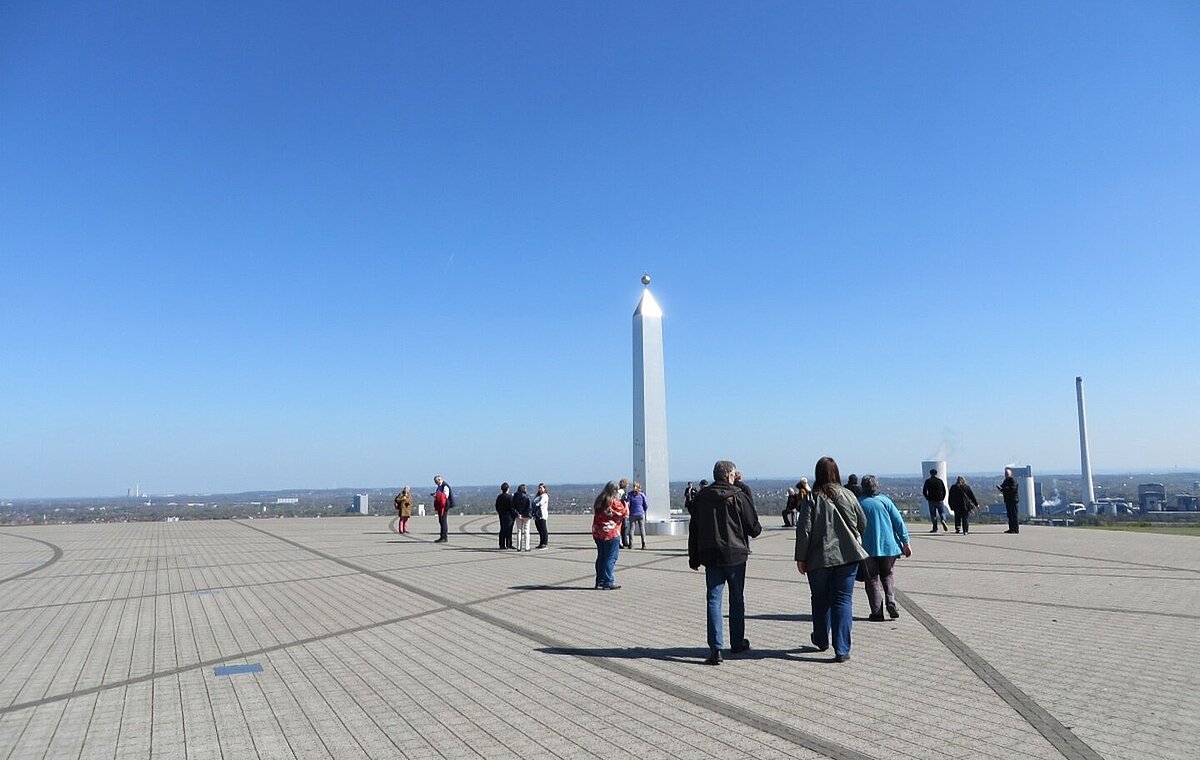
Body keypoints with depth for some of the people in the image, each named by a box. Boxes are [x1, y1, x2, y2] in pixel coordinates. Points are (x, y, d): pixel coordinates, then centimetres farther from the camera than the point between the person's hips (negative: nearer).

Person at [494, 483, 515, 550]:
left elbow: (497, 506, 12)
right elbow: (512, 507, -15)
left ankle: (502, 545, 13)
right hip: (509, 515, -6)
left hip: (501, 516, 6)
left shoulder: (499, 497, 6)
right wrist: (515, 515, -11)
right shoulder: (510, 496, -13)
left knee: (502, 530, 11)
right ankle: (508, 545, -2)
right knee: (508, 530, -2)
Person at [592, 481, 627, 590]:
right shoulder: (615, 502, -13)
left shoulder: (599, 501, 7)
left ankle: (600, 581, 19)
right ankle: (608, 583, -2)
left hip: (598, 533, 7)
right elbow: (625, 513, -6)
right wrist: (624, 503, 12)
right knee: (611, 558, -1)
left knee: (601, 557, 14)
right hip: (612, 533, -7)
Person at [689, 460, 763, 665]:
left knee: (713, 601, 1)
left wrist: (693, 557, 13)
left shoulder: (701, 497, 3)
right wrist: (757, 529, 18)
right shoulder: (738, 496, -8)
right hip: (735, 556, -2)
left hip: (710, 556, 2)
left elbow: (694, 529, 7)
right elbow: (753, 527, -6)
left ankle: (716, 648, -6)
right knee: (737, 600, 14)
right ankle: (737, 643, 25)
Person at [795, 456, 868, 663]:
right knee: (843, 600, 3)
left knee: (821, 601, 16)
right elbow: (862, 524, 10)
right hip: (848, 555, 1)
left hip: (819, 558, -1)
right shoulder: (848, 495, 0)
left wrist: (800, 558, -2)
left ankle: (821, 641, 33)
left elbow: (804, 530, -10)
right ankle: (842, 650, -2)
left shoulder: (812, 499, -8)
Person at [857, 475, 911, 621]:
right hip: (888, 546, 1)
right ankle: (891, 602, 0)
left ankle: (877, 612, 2)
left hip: (868, 548, -1)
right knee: (887, 575, 19)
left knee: (872, 579, 7)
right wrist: (905, 543, 4)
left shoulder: (858, 504, -1)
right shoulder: (885, 501, -1)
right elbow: (899, 522, -2)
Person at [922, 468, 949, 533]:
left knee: (933, 514, 4)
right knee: (941, 512, 12)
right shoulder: (940, 481, 5)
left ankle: (935, 528, 2)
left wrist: (927, 498, 8)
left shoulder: (928, 481, -1)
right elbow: (944, 491, 4)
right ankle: (943, 521, -17)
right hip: (939, 500, 1)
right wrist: (942, 498, 10)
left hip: (931, 500, -1)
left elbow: (924, 491, -2)